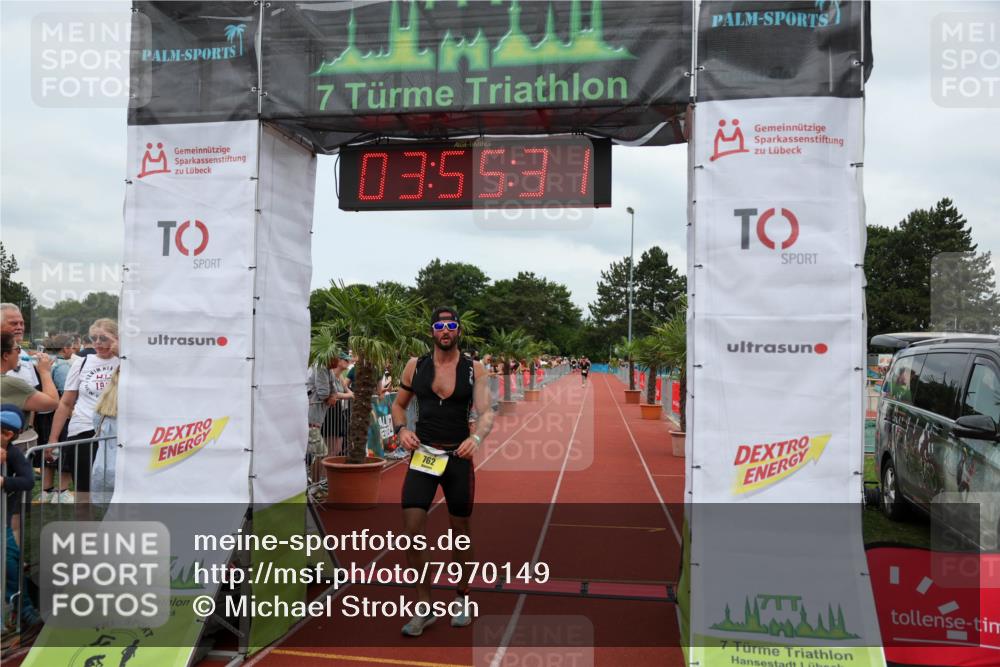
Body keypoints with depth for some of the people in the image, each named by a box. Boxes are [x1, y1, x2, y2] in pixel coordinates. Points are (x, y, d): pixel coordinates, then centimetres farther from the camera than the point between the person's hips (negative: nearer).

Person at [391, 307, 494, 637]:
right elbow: (399, 404, 12)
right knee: (411, 530, -8)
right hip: (422, 455, 1)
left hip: (459, 457, -1)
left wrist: (476, 438, -30)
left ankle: (462, 598, 33)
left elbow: (486, 412, -10)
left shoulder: (474, 369, -2)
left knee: (461, 531, 11)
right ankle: (424, 607, 8)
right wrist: (401, 430, -8)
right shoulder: (416, 366, 3)